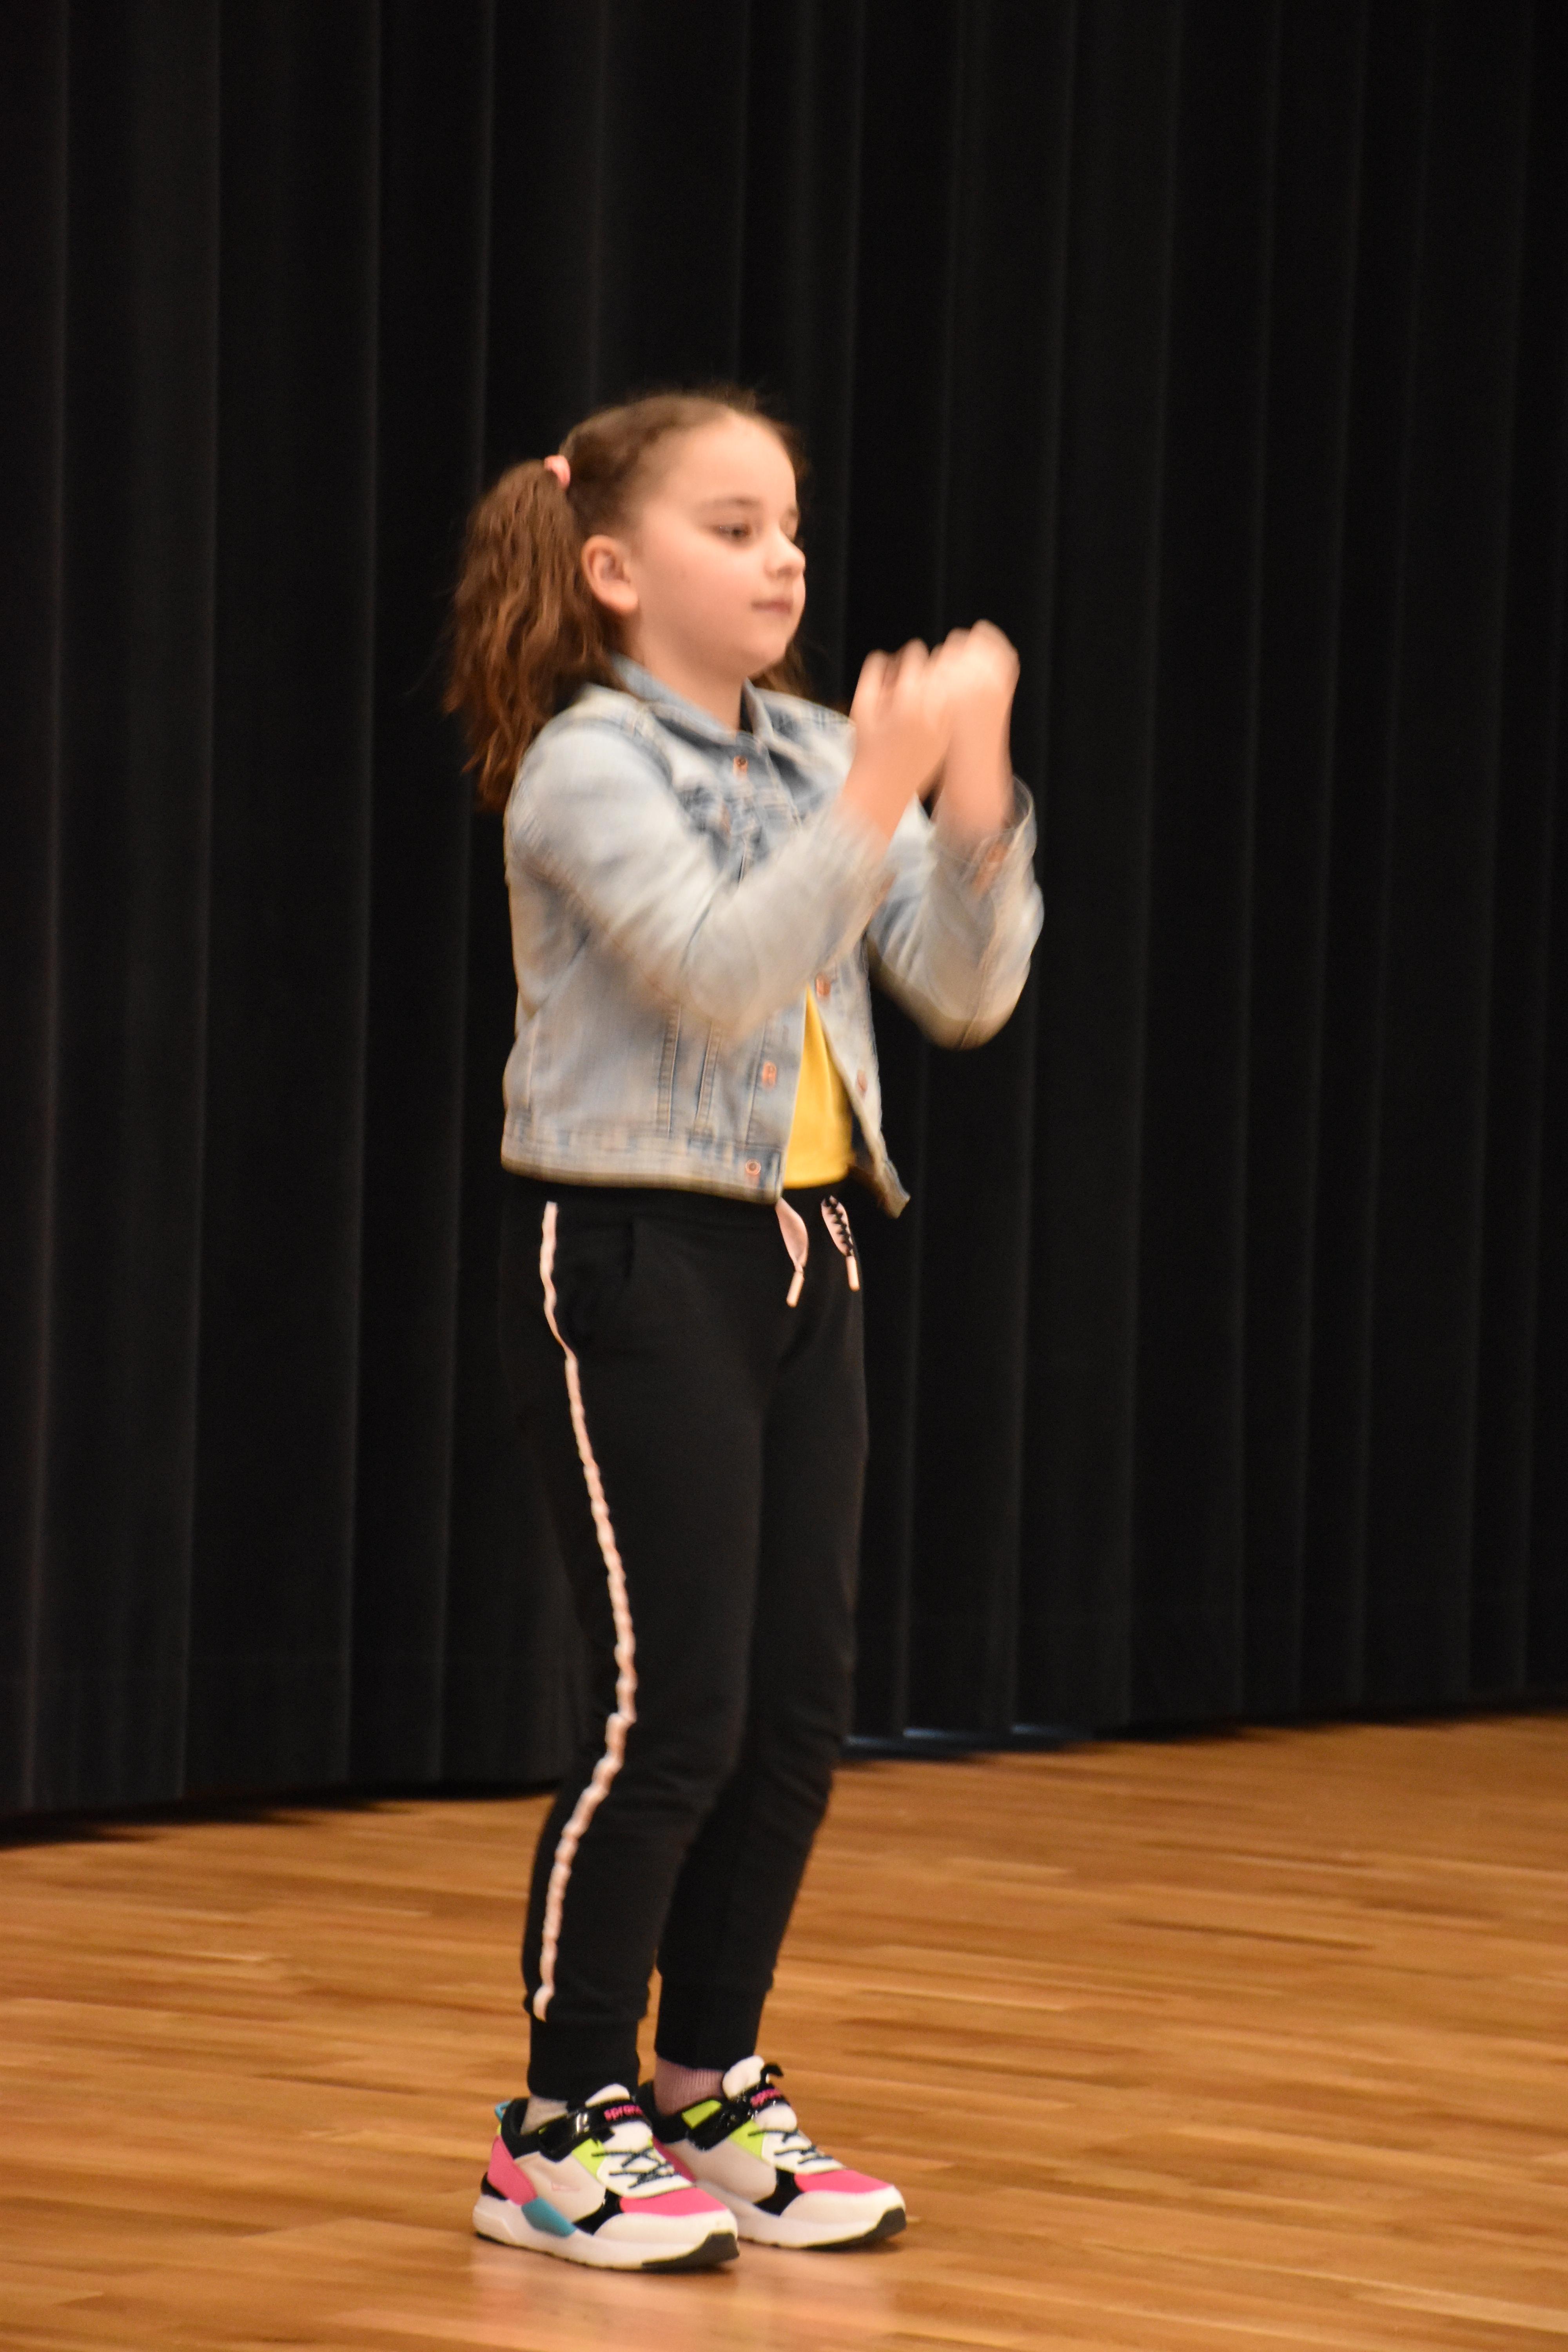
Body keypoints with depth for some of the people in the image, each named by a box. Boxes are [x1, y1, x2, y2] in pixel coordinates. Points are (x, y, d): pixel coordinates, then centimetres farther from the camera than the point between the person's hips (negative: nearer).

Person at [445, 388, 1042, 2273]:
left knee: (800, 1708, 7)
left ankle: (712, 2089, 20)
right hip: (630, 1261, -7)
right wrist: (873, 801, -31)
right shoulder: (589, 765, -12)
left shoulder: (814, 755, 8)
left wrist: (977, 806, -12)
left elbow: (966, 995, 3)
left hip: (797, 1256, 7)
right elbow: (717, 975, -26)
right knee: (670, 1708, -7)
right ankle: (562, 2128, 4)